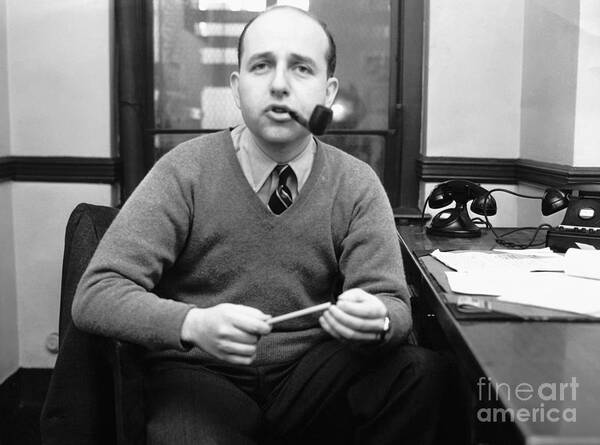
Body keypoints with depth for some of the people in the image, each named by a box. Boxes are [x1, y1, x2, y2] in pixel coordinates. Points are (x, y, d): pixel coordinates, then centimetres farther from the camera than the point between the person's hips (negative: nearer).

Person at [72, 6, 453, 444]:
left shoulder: (357, 184, -2)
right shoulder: (184, 172, -9)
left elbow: (394, 303, -5)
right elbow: (95, 295, -14)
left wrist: (376, 319, -30)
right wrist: (195, 325, -33)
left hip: (311, 373, 3)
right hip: (201, 376, -2)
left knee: (422, 372, -22)